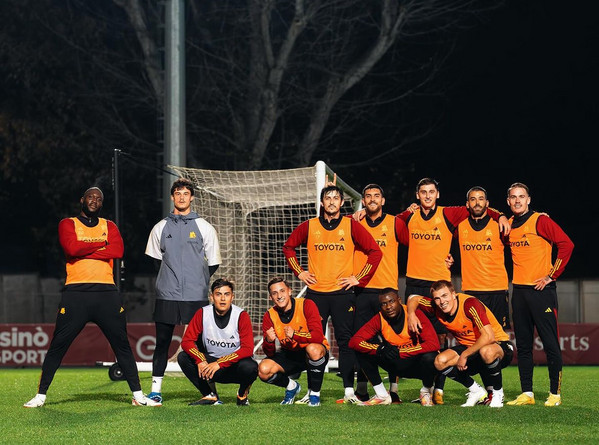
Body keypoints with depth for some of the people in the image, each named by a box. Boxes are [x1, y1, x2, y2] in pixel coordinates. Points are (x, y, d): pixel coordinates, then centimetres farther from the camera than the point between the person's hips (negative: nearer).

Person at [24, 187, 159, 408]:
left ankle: (138, 395, 7)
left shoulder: (109, 226, 16)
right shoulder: (68, 224, 8)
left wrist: (84, 252, -8)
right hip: (75, 292, -2)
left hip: (107, 292, 2)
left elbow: (118, 250, -4)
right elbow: (71, 248, -12)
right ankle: (41, 395, 5)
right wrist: (102, 243, -3)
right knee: (58, 346, -2)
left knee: (122, 344, 3)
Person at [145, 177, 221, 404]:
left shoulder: (204, 227, 5)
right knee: (162, 342, 2)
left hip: (195, 296, -2)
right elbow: (154, 259, 18)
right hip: (167, 295, 2)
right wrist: (171, 279, 12)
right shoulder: (161, 228, 10)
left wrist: (198, 280, 8)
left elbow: (213, 263, 9)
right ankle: (156, 390, 8)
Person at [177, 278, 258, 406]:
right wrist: (200, 361, -27)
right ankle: (210, 395, -4)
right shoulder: (202, 313, -6)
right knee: (183, 358, -20)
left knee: (250, 367, -36)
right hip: (210, 363, 3)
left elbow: (248, 349, -20)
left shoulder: (241, 315, -13)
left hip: (235, 363, -3)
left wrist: (219, 363, -29)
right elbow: (187, 341, -8)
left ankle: (242, 394, 0)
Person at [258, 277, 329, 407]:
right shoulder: (270, 316, -6)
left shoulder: (306, 305, -16)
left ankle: (315, 393, -16)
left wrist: (295, 334, -42)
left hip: (314, 355, -4)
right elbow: (270, 353, -7)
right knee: (263, 370, -22)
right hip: (289, 355, 4)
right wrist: (269, 341, -31)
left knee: (313, 349, -40)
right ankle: (291, 386, 11)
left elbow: (318, 336, -27)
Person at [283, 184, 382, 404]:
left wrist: (359, 278, -2)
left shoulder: (351, 226, 2)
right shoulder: (309, 226, 6)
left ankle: (349, 391, -1)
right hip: (316, 293, 1)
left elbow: (375, 252, 2)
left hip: (342, 293, -1)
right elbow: (288, 247, 18)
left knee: (346, 342, -3)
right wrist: (299, 272, 8)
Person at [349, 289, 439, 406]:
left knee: (429, 357, -38)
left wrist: (400, 351, -32)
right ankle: (382, 395, -4)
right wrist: (379, 349, -33)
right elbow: (354, 341, -16)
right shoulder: (379, 319, -10)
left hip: (417, 363, -3)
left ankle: (426, 392, -5)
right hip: (397, 365, 3)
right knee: (362, 352, -15)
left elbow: (434, 344, -30)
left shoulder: (415, 314, -20)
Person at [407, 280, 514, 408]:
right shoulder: (437, 308, -6)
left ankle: (498, 394, -15)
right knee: (440, 361, -18)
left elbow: (489, 337, -35)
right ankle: (477, 391, 2)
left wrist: (464, 355, -30)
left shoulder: (470, 304, -26)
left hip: (499, 345, -7)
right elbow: (413, 298, 11)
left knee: (487, 352, -43)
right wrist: (411, 314, -11)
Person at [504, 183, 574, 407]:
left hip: (541, 290, -6)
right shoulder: (508, 224, 10)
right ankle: (527, 393, 12)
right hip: (519, 291, 6)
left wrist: (552, 275, -12)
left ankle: (555, 393, 1)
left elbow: (566, 244, -13)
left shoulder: (540, 221, -7)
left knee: (550, 343, -4)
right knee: (523, 345, 7)